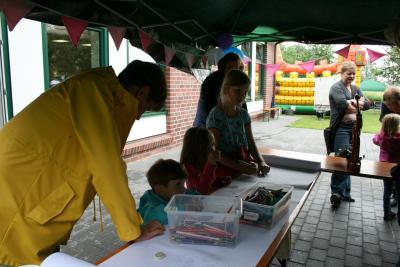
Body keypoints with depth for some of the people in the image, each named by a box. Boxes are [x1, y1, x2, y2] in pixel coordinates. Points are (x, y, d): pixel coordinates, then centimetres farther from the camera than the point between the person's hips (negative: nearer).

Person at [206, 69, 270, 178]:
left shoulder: (243, 114, 5)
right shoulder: (215, 116, -12)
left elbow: (251, 144, 10)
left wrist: (261, 162, -9)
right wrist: (241, 167, -21)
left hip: (245, 163, 5)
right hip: (225, 169, -5)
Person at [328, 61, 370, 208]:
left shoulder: (355, 89, 17)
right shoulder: (336, 87, -4)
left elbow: (367, 104, 6)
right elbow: (343, 104, -20)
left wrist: (352, 102, -13)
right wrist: (359, 104, -4)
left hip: (354, 128, 7)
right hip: (341, 128, -7)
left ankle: (345, 193, 20)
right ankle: (336, 192, -1)